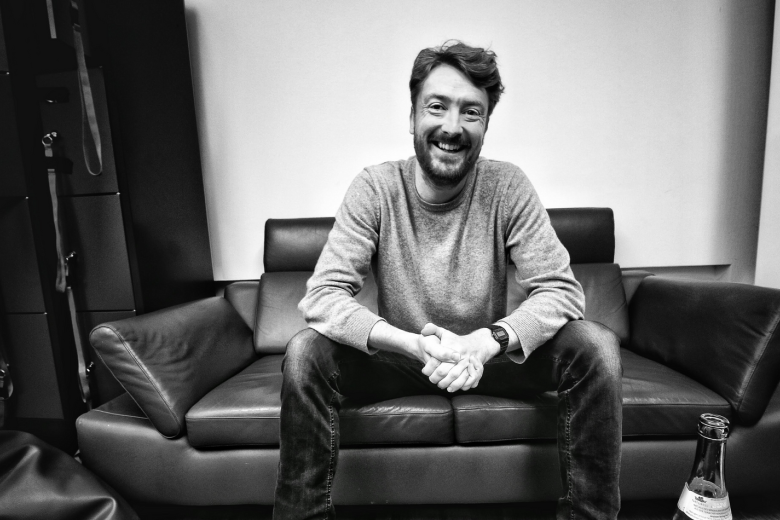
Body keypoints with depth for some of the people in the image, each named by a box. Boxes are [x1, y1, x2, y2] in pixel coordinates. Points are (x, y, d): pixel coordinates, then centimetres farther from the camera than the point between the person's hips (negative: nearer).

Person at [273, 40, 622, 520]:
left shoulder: (508, 187, -12)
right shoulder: (375, 189, -14)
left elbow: (562, 290, -16)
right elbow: (321, 297, -21)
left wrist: (487, 343, -34)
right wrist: (414, 344, -35)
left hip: (490, 357, 1)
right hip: (399, 358, 0)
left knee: (597, 346, -21)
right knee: (306, 354, -25)